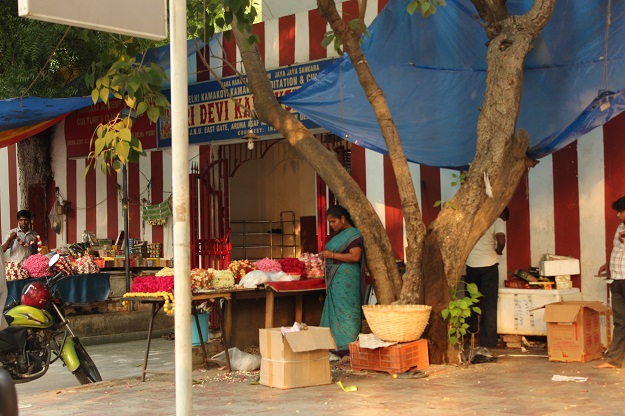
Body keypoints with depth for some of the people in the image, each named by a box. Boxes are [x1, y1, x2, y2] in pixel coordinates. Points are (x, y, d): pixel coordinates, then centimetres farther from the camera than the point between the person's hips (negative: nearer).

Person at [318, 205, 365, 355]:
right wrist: (325, 255, 9)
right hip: (335, 279, 9)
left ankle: (348, 349, -6)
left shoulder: (353, 234, -9)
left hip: (346, 279, -9)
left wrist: (332, 255, -18)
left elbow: (355, 256, -19)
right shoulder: (338, 235, 19)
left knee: (345, 310, -8)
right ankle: (337, 347, 9)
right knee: (334, 310, 7)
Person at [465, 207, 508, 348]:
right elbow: (501, 240, -20)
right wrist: (499, 250, -1)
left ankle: (471, 331, 33)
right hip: (489, 264, -4)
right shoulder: (498, 221, -3)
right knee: (489, 303, 3)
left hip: (471, 263, 4)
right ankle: (488, 340, 2)